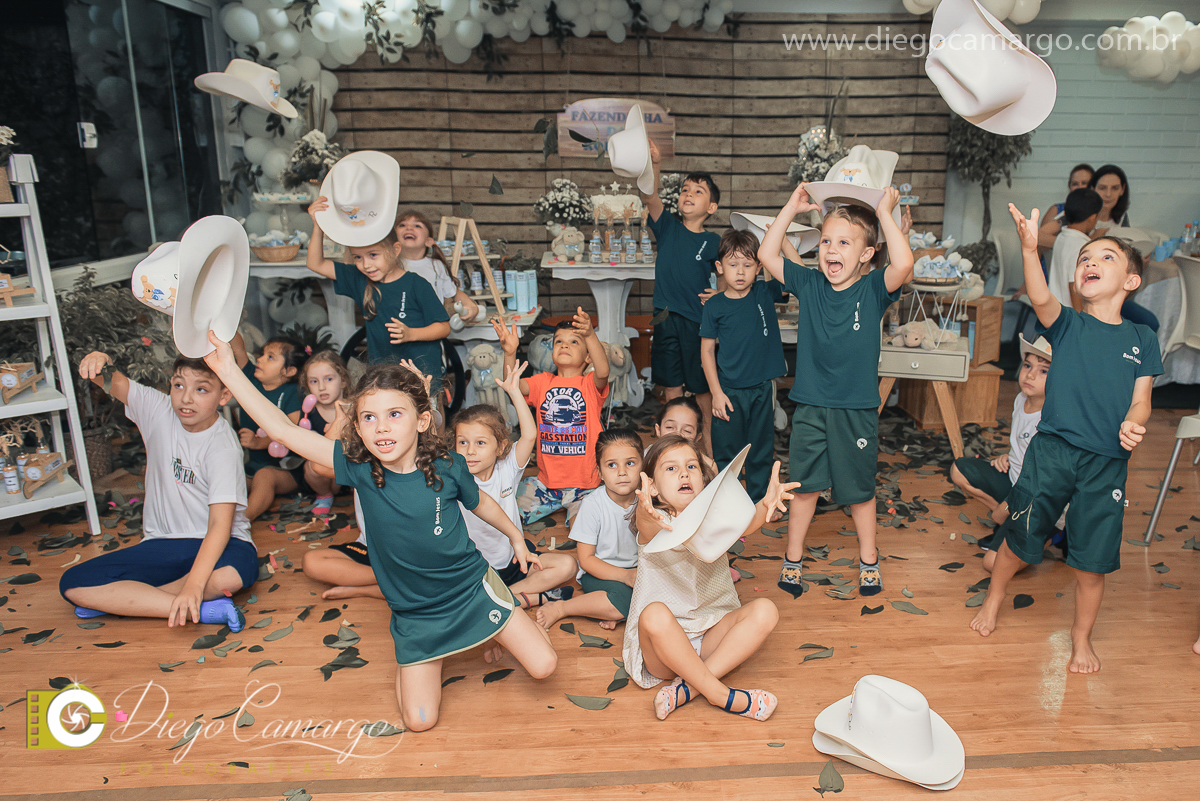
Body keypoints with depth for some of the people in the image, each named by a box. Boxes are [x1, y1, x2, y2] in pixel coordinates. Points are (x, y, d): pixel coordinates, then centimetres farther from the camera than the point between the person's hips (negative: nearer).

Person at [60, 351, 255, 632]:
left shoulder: (222, 446, -19)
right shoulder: (160, 411, -2)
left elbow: (220, 524, -26)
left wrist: (193, 585, -37)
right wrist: (101, 363, -35)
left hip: (212, 544, -5)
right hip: (161, 544, 5)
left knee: (236, 570, -40)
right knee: (72, 585, -12)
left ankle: (118, 599, -17)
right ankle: (201, 609, -24)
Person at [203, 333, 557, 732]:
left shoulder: (447, 466, -17)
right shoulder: (359, 468, -16)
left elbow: (480, 501, 5)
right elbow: (282, 430, -20)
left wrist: (516, 537, 18)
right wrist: (228, 368, -23)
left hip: (472, 586, -1)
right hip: (414, 611, 1)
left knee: (543, 666, -4)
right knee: (419, 720, -2)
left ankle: (496, 632, 26)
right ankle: (416, 657, 28)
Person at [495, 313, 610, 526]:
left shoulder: (590, 384, -4)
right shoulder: (543, 382, 5)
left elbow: (602, 372, -28)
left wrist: (590, 335, -46)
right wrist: (510, 353, -32)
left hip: (584, 482, -4)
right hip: (546, 479, 4)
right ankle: (554, 504, 21)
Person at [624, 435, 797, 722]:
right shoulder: (653, 522, -7)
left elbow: (742, 524, -23)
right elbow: (648, 528, -34)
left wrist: (764, 506, -47)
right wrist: (647, 516, -60)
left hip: (712, 633, 3)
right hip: (663, 644, -3)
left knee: (765, 610, -19)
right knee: (654, 613, -35)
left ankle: (688, 686, -24)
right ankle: (720, 693, -23)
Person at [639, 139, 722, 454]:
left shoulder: (712, 242, 1)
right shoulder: (668, 227, 3)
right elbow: (650, 197, -14)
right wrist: (653, 163, -30)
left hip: (699, 320, -1)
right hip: (666, 318, 1)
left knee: (703, 387, 8)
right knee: (671, 389, 8)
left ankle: (708, 443, 22)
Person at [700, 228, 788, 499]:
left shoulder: (765, 293, -1)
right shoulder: (715, 306, -6)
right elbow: (707, 350, -2)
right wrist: (716, 392, -7)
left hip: (762, 388, 2)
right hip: (729, 390, -2)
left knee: (761, 451, 14)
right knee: (725, 453, 8)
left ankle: (758, 503, 30)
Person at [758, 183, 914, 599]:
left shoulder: (873, 290, -7)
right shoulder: (808, 284, 0)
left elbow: (903, 264, -26)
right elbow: (767, 254, -1)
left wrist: (884, 214, -20)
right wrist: (791, 208, -4)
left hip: (857, 409, -1)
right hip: (810, 407, 2)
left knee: (858, 489, 14)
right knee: (804, 484, 12)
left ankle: (868, 560, 33)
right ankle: (793, 559, 27)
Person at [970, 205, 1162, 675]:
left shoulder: (1142, 340, 7)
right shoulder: (1067, 325, 1)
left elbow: (1140, 399, 3)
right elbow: (1039, 298, -20)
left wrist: (1131, 424, -21)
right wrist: (1029, 248, -38)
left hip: (1107, 462, 1)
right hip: (1051, 450, -1)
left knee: (1092, 560, 8)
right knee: (1019, 538, 10)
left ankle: (1082, 636, 31)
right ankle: (995, 596, 38)